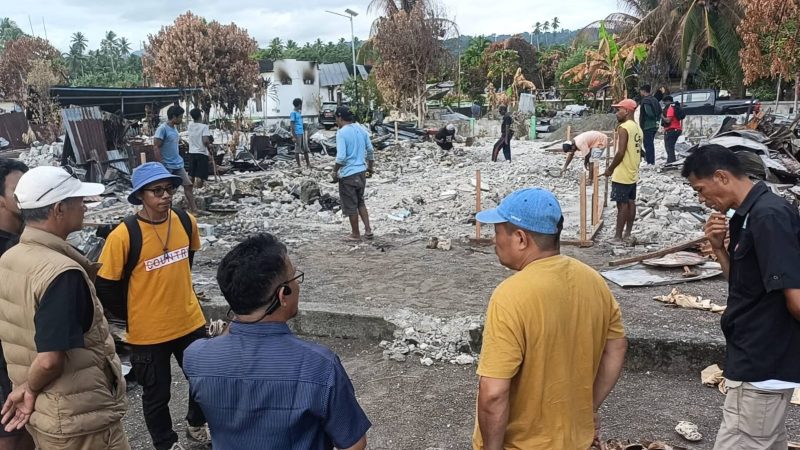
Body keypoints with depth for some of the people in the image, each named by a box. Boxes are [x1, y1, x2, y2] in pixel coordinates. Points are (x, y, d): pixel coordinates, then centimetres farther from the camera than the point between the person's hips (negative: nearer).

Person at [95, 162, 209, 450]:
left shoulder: (186, 222, -7)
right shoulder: (123, 236, -21)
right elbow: (105, 288, -13)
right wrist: (135, 318, -3)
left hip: (190, 322, 5)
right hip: (148, 333, -4)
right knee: (156, 394, 14)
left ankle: (197, 425, 47)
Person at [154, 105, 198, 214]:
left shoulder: (174, 128, 11)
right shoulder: (162, 128, -15)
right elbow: (157, 148, -17)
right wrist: (161, 166, -20)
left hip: (178, 164, 8)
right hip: (167, 166, -8)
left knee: (188, 184, 3)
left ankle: (194, 209, 6)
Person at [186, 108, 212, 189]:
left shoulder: (190, 126, 4)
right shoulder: (204, 126, -14)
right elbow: (205, 141, -22)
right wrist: (209, 149, -9)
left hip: (192, 152, 6)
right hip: (201, 153, -6)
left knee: (191, 175, 12)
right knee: (200, 176, -5)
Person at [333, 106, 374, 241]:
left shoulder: (341, 133, -16)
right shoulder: (361, 130, 5)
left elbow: (341, 157, -22)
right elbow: (370, 150, 12)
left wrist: (335, 172, -8)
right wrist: (371, 166, 26)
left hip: (348, 174, -7)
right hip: (361, 172, 7)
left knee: (351, 206, 6)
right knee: (360, 202, 21)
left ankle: (355, 234, 16)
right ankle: (368, 230, 19)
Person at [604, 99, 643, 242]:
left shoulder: (623, 128, -17)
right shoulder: (637, 128, 11)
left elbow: (621, 152, -22)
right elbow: (638, 152, 16)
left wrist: (610, 169, -11)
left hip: (622, 174, -9)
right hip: (633, 173, 9)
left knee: (622, 204, -6)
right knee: (630, 202, 12)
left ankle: (618, 236, -2)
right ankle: (628, 233, 20)